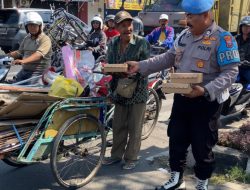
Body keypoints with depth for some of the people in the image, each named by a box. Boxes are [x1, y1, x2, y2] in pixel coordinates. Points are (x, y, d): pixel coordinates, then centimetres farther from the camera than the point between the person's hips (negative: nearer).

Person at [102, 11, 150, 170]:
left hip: (137, 90, -4)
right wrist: (113, 88, -5)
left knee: (134, 127, 7)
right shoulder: (113, 43, 2)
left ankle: (132, 157, 23)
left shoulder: (142, 43, -11)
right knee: (118, 126, 14)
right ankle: (117, 154, 31)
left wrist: (130, 78, -25)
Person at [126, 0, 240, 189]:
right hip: (181, 98, 7)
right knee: (176, 140, 15)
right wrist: (140, 66, 1)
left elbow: (231, 72, -17)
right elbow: (168, 58, 10)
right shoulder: (185, 35, 7)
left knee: (202, 147, 7)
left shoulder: (223, 38, -14)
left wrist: (206, 90, -30)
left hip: (207, 102, -6)